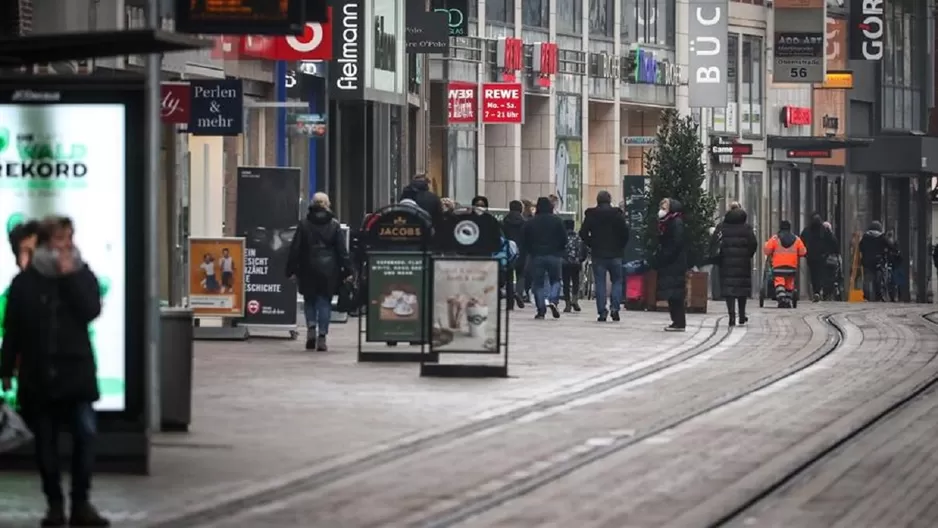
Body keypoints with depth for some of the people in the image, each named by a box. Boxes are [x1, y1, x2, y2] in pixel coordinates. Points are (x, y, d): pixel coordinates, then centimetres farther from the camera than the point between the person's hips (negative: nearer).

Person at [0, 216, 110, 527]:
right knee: (46, 442, 5)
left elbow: (91, 311, -12)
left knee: (85, 433, -11)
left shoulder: (82, 276, 5)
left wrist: (69, 276, -14)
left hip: (76, 371, 0)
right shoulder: (25, 282, 2)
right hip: (38, 375, 0)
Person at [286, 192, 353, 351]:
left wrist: (291, 270, 5)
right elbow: (341, 250, 0)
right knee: (324, 302, 4)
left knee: (309, 300, 14)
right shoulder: (333, 225, 1)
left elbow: (295, 248, 0)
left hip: (308, 269, 0)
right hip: (329, 269, 0)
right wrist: (347, 270, 3)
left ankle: (311, 327, -7)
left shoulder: (304, 224, 0)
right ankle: (322, 337, -1)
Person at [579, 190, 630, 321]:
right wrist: (621, 246, 8)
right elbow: (625, 233, -6)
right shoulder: (617, 214, -3)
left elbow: (583, 233, -2)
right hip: (615, 253, 0)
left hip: (598, 253, 0)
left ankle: (602, 312, -2)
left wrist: (591, 245, 11)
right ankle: (614, 307, -6)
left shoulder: (591, 214, 0)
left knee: (600, 283, 3)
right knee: (617, 281, 10)